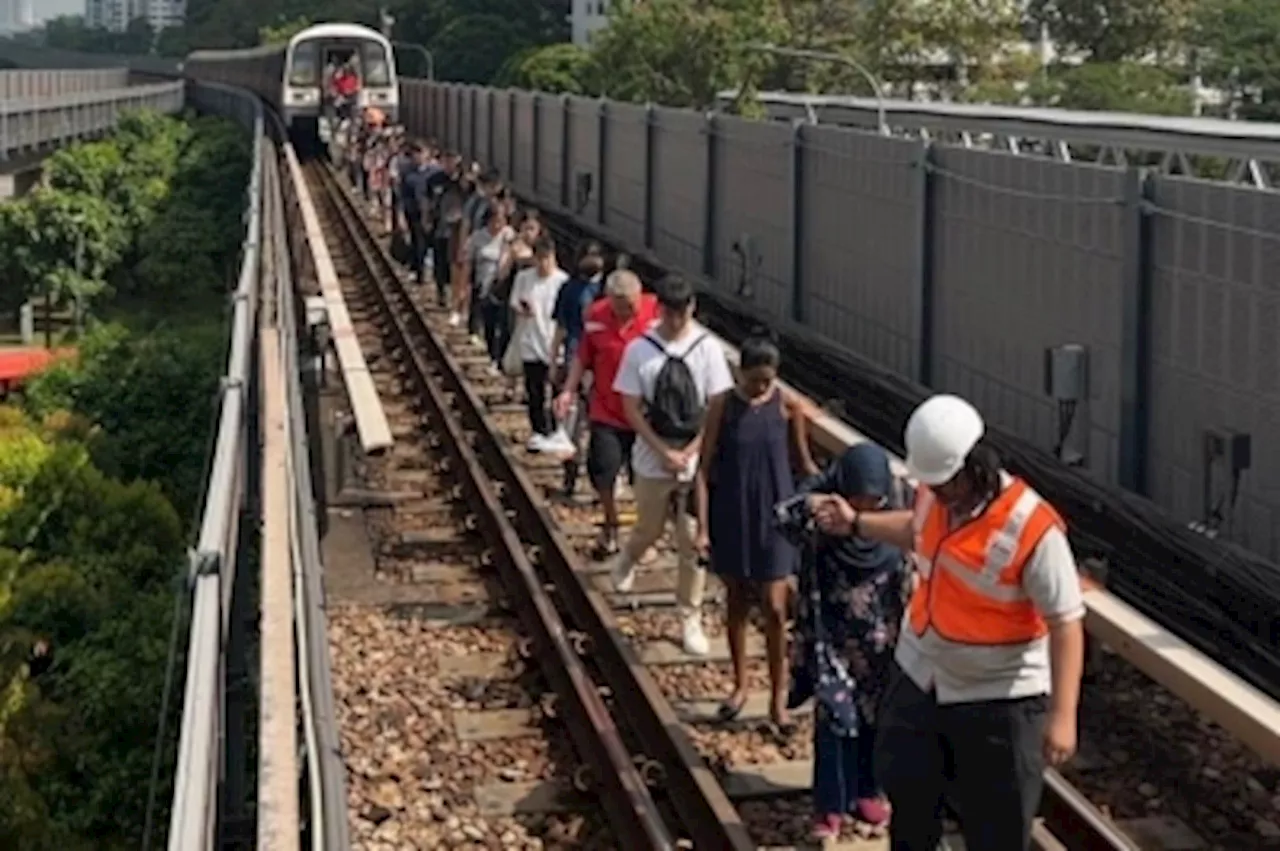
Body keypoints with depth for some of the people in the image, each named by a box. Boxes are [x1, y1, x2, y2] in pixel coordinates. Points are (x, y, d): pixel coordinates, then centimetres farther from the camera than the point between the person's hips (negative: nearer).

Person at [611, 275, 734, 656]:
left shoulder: (707, 347, -6)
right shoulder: (639, 349, -7)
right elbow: (632, 409, -4)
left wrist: (689, 452, -11)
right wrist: (665, 452, -11)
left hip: (696, 462, 0)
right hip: (653, 460, 0)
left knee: (693, 542, 1)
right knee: (649, 530, 16)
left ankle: (690, 620, 12)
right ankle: (626, 561, 51)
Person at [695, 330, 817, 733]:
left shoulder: (788, 404, -7)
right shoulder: (723, 405, -9)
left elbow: (803, 461, 6)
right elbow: (705, 468, -6)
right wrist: (702, 526, -10)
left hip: (774, 515, -1)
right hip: (731, 516, 1)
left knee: (774, 608, -3)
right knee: (736, 602, 14)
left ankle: (778, 697, 8)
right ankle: (740, 685, 30)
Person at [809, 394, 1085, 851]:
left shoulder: (1032, 529, -27)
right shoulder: (936, 493, -6)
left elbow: (1066, 622, -25)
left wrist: (1062, 715, -28)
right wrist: (855, 524, 12)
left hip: (996, 698, -6)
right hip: (919, 678, 6)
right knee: (907, 791, 20)